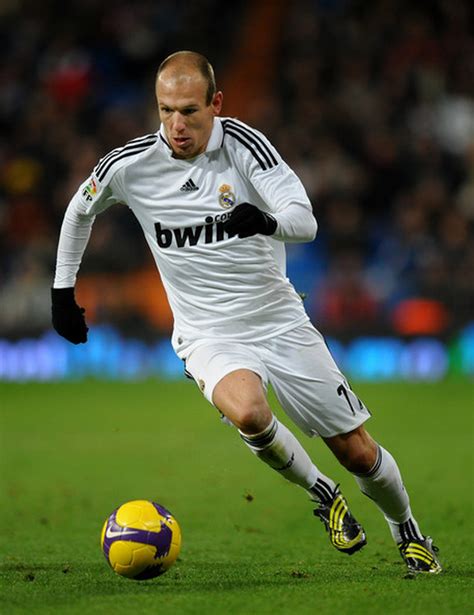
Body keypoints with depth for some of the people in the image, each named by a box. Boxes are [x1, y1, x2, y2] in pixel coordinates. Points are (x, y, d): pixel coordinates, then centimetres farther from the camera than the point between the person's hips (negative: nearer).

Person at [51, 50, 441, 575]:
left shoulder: (243, 143, -15)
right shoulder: (129, 166, -10)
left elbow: (305, 221, -24)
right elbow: (80, 211, 12)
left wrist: (266, 220, -46)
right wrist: (62, 290, 14)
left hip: (281, 322, 0)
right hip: (209, 338, 0)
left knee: (358, 453, 3)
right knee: (247, 412, -35)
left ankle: (406, 530, 36)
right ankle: (322, 495, -6)